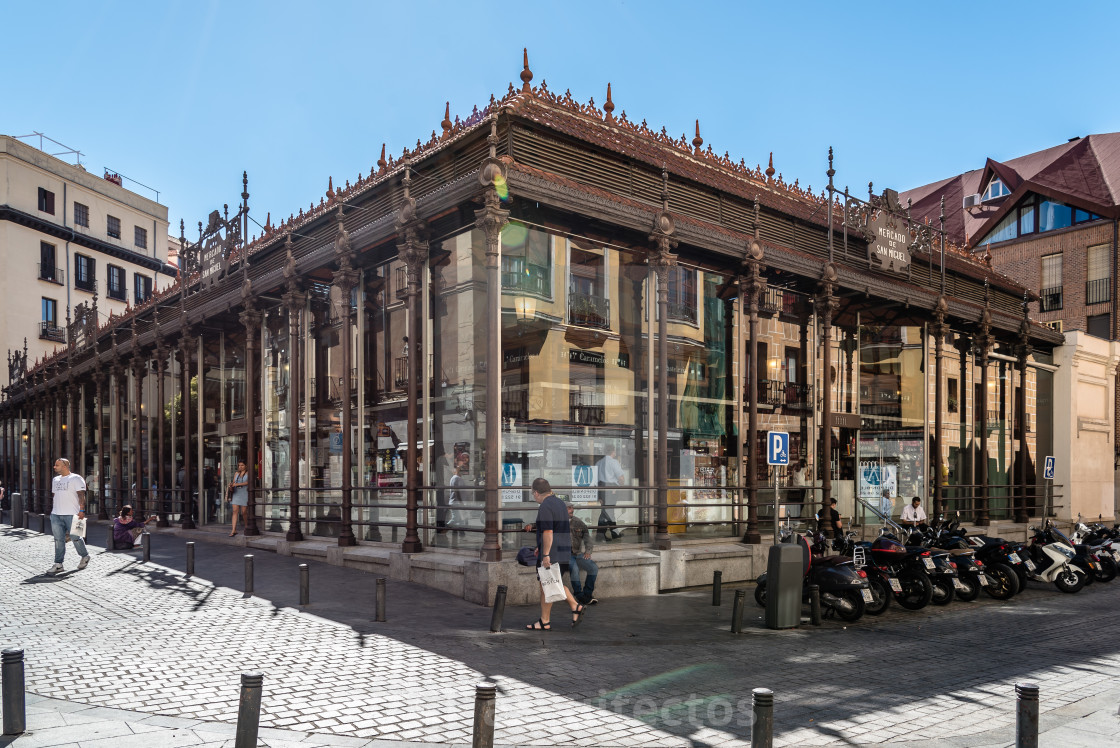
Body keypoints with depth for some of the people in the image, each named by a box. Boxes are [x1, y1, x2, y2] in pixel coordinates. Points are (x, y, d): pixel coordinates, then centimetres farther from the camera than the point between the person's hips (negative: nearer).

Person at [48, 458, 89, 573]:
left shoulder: (76, 478, -3)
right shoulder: (55, 480, 19)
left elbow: (81, 495, -9)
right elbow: (55, 495, 24)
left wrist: (81, 510, -18)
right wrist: (54, 510, 19)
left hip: (71, 515, -6)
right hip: (56, 515, 6)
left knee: (75, 537, -1)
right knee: (58, 539, 2)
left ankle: (85, 556, 19)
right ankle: (58, 564, 4)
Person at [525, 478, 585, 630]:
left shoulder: (545, 507, -16)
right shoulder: (560, 503, 14)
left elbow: (548, 533, -23)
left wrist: (546, 554, -21)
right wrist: (541, 547, 26)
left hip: (551, 554, -9)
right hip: (564, 552, 9)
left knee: (546, 586, 0)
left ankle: (545, 622, 7)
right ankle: (575, 606, 11)